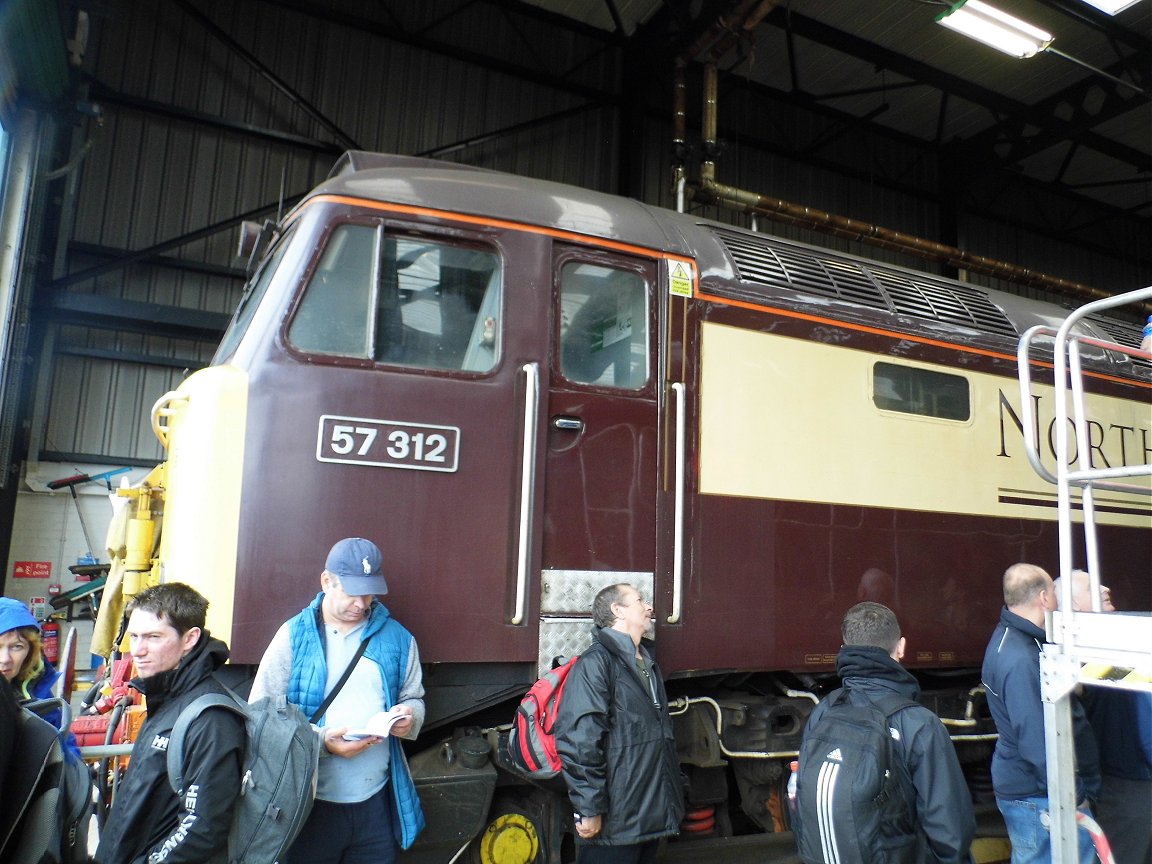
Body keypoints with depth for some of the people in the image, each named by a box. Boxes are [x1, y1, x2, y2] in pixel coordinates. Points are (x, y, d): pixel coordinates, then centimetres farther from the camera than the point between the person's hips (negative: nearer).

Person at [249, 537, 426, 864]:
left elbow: (413, 699, 14)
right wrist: (322, 742, -18)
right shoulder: (294, 635, -3)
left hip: (376, 802, 2)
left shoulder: (397, 638, 4)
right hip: (311, 801, -2)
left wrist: (409, 717, -10)